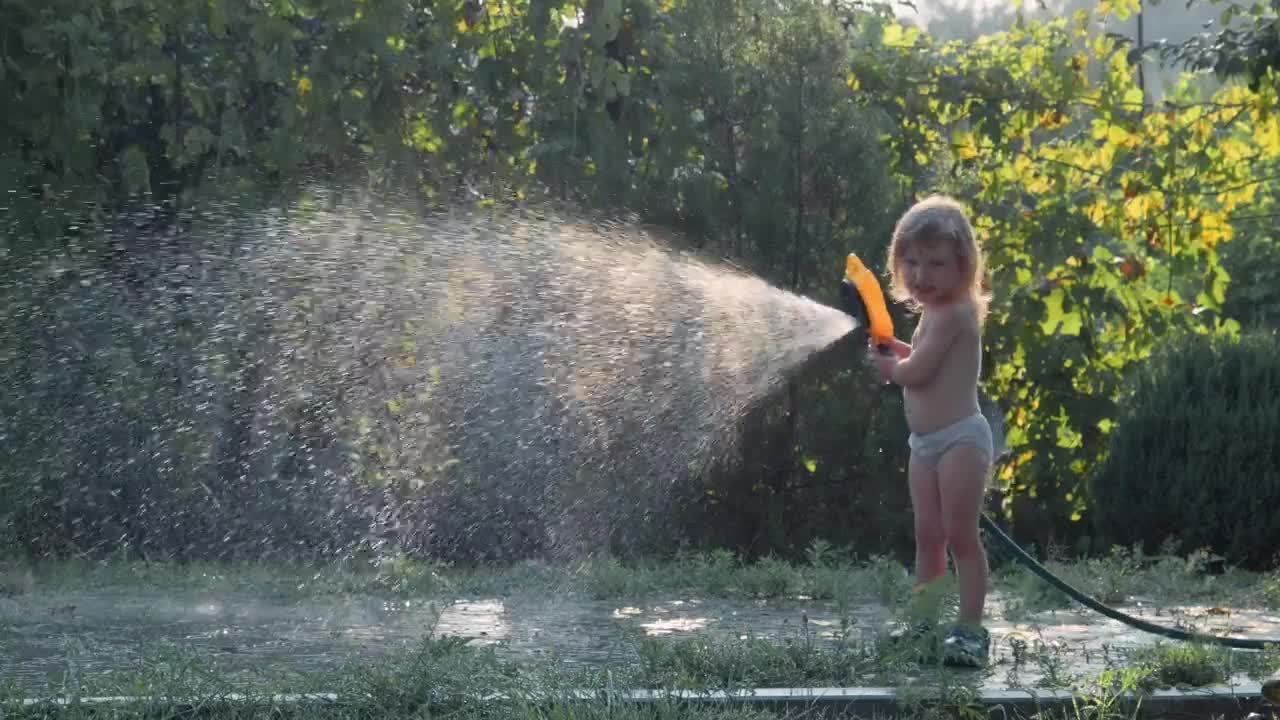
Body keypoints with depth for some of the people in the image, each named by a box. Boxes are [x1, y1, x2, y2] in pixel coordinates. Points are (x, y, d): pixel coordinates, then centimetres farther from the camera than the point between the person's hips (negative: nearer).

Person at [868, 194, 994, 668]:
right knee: (927, 535, 11)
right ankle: (925, 622, 17)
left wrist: (888, 366, -1)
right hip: (925, 443, 10)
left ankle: (971, 629, -3)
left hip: (960, 439, -10)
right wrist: (894, 349, 8)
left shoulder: (953, 313, -18)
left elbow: (916, 372, -21)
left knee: (960, 536, -7)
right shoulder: (934, 312, 13)